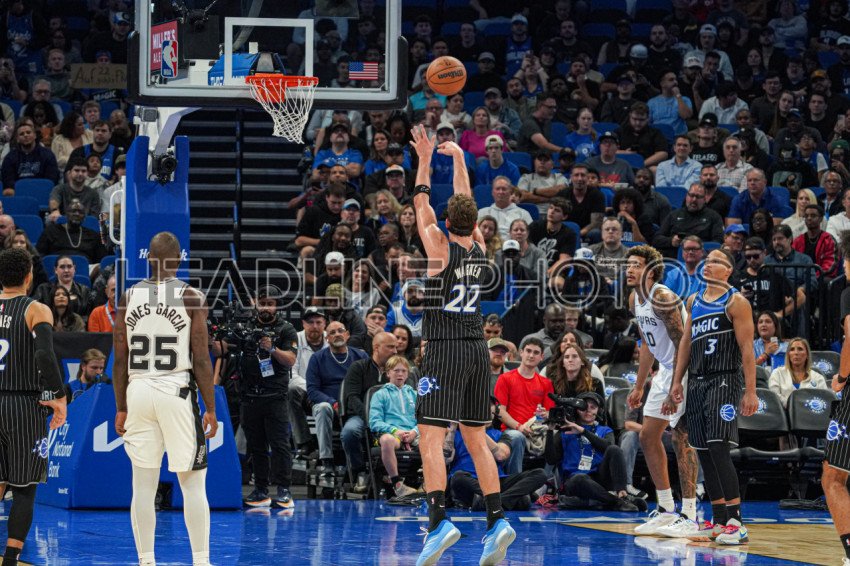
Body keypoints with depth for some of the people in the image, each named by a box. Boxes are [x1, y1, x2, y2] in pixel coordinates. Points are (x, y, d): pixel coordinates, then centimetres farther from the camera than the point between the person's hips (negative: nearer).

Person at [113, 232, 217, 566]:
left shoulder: (128, 298, 4)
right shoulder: (190, 297, -5)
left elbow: (120, 360, 6)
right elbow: (201, 360, -7)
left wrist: (121, 409, 13)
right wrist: (210, 409, -1)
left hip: (138, 391, 3)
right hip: (177, 391, -3)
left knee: (143, 485, 7)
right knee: (193, 485, 3)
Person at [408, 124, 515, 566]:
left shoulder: (440, 246, -7)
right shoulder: (478, 246, 6)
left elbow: (421, 203, 5)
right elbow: (465, 202, 20)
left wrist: (425, 159, 16)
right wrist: (458, 157, 28)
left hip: (446, 350, -6)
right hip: (477, 350, 6)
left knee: (430, 438, -10)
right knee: (476, 439, 10)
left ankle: (439, 521, -25)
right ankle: (497, 521, 1)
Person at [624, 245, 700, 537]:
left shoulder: (662, 298, -21)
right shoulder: (635, 299, 9)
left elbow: (681, 344, -24)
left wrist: (676, 387, -27)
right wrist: (639, 387, 21)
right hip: (665, 370, 10)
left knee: (681, 438, -11)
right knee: (648, 437, 10)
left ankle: (689, 516, -7)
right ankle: (666, 510, 18)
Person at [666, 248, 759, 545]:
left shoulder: (736, 302, -6)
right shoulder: (694, 301, 15)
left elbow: (747, 349, -10)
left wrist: (750, 391, -16)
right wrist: (677, 383, 14)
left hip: (724, 381, -8)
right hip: (697, 383, 8)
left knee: (719, 448, -18)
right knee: (703, 453, 8)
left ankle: (736, 523, -19)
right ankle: (719, 521, 15)